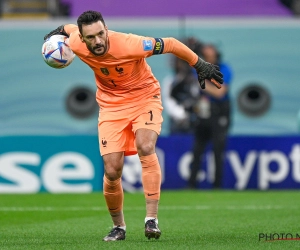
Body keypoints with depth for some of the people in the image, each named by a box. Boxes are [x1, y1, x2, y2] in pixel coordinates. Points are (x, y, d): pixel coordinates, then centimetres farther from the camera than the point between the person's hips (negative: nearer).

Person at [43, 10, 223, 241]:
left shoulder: (129, 45, -31)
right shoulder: (76, 45, -19)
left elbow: (170, 44, -19)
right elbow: (68, 28, 7)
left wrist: (200, 65, -14)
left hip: (144, 97, -3)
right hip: (111, 104, 3)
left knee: (145, 147, -31)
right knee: (112, 172, -7)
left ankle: (152, 219, -31)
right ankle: (118, 227, 17)